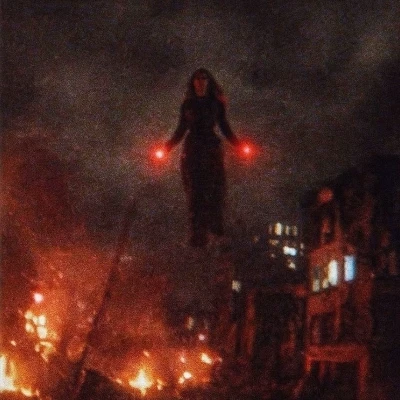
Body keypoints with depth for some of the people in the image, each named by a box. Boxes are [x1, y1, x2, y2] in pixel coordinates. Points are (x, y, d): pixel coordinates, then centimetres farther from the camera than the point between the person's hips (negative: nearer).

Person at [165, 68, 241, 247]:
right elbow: (181, 130, 13)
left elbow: (225, 128, 11)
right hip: (192, 151, 0)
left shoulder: (216, 103, 9)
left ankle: (215, 230, 1)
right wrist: (168, 145, 3)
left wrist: (238, 144, 0)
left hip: (212, 149, 0)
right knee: (195, 193, -3)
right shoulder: (188, 104, 11)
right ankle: (197, 236, 0)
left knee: (215, 191, -6)